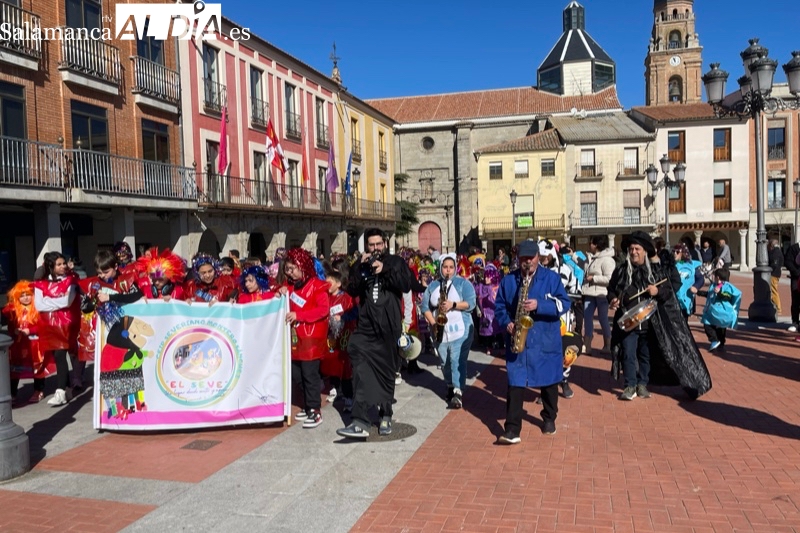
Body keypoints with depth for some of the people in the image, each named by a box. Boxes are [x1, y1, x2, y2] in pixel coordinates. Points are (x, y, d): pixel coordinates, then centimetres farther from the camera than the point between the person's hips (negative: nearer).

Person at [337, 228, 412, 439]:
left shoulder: (396, 262, 6)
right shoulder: (363, 265, 12)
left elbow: (406, 285, -9)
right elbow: (352, 291, 1)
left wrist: (385, 270, -16)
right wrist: (361, 268, -11)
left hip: (388, 327, -1)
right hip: (366, 326, 1)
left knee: (386, 372, 10)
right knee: (361, 372, -15)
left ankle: (385, 417, 25)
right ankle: (360, 422, -19)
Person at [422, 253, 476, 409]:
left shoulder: (463, 283, 1)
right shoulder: (433, 285, 11)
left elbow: (471, 303, -9)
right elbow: (425, 305, 6)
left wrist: (453, 304, -21)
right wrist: (432, 322, -9)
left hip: (460, 330, -4)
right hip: (440, 331, 5)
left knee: (458, 361, -13)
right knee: (445, 363, 13)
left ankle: (458, 393, -14)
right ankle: (451, 387, 29)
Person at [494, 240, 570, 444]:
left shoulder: (551, 278, -1)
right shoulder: (508, 280, 6)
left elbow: (564, 303, -8)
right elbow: (499, 306, 10)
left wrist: (539, 305, -21)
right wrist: (507, 322, -9)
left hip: (546, 341, 0)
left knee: (549, 382, 13)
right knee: (515, 384, -5)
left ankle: (549, 418, 35)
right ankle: (512, 429, -4)